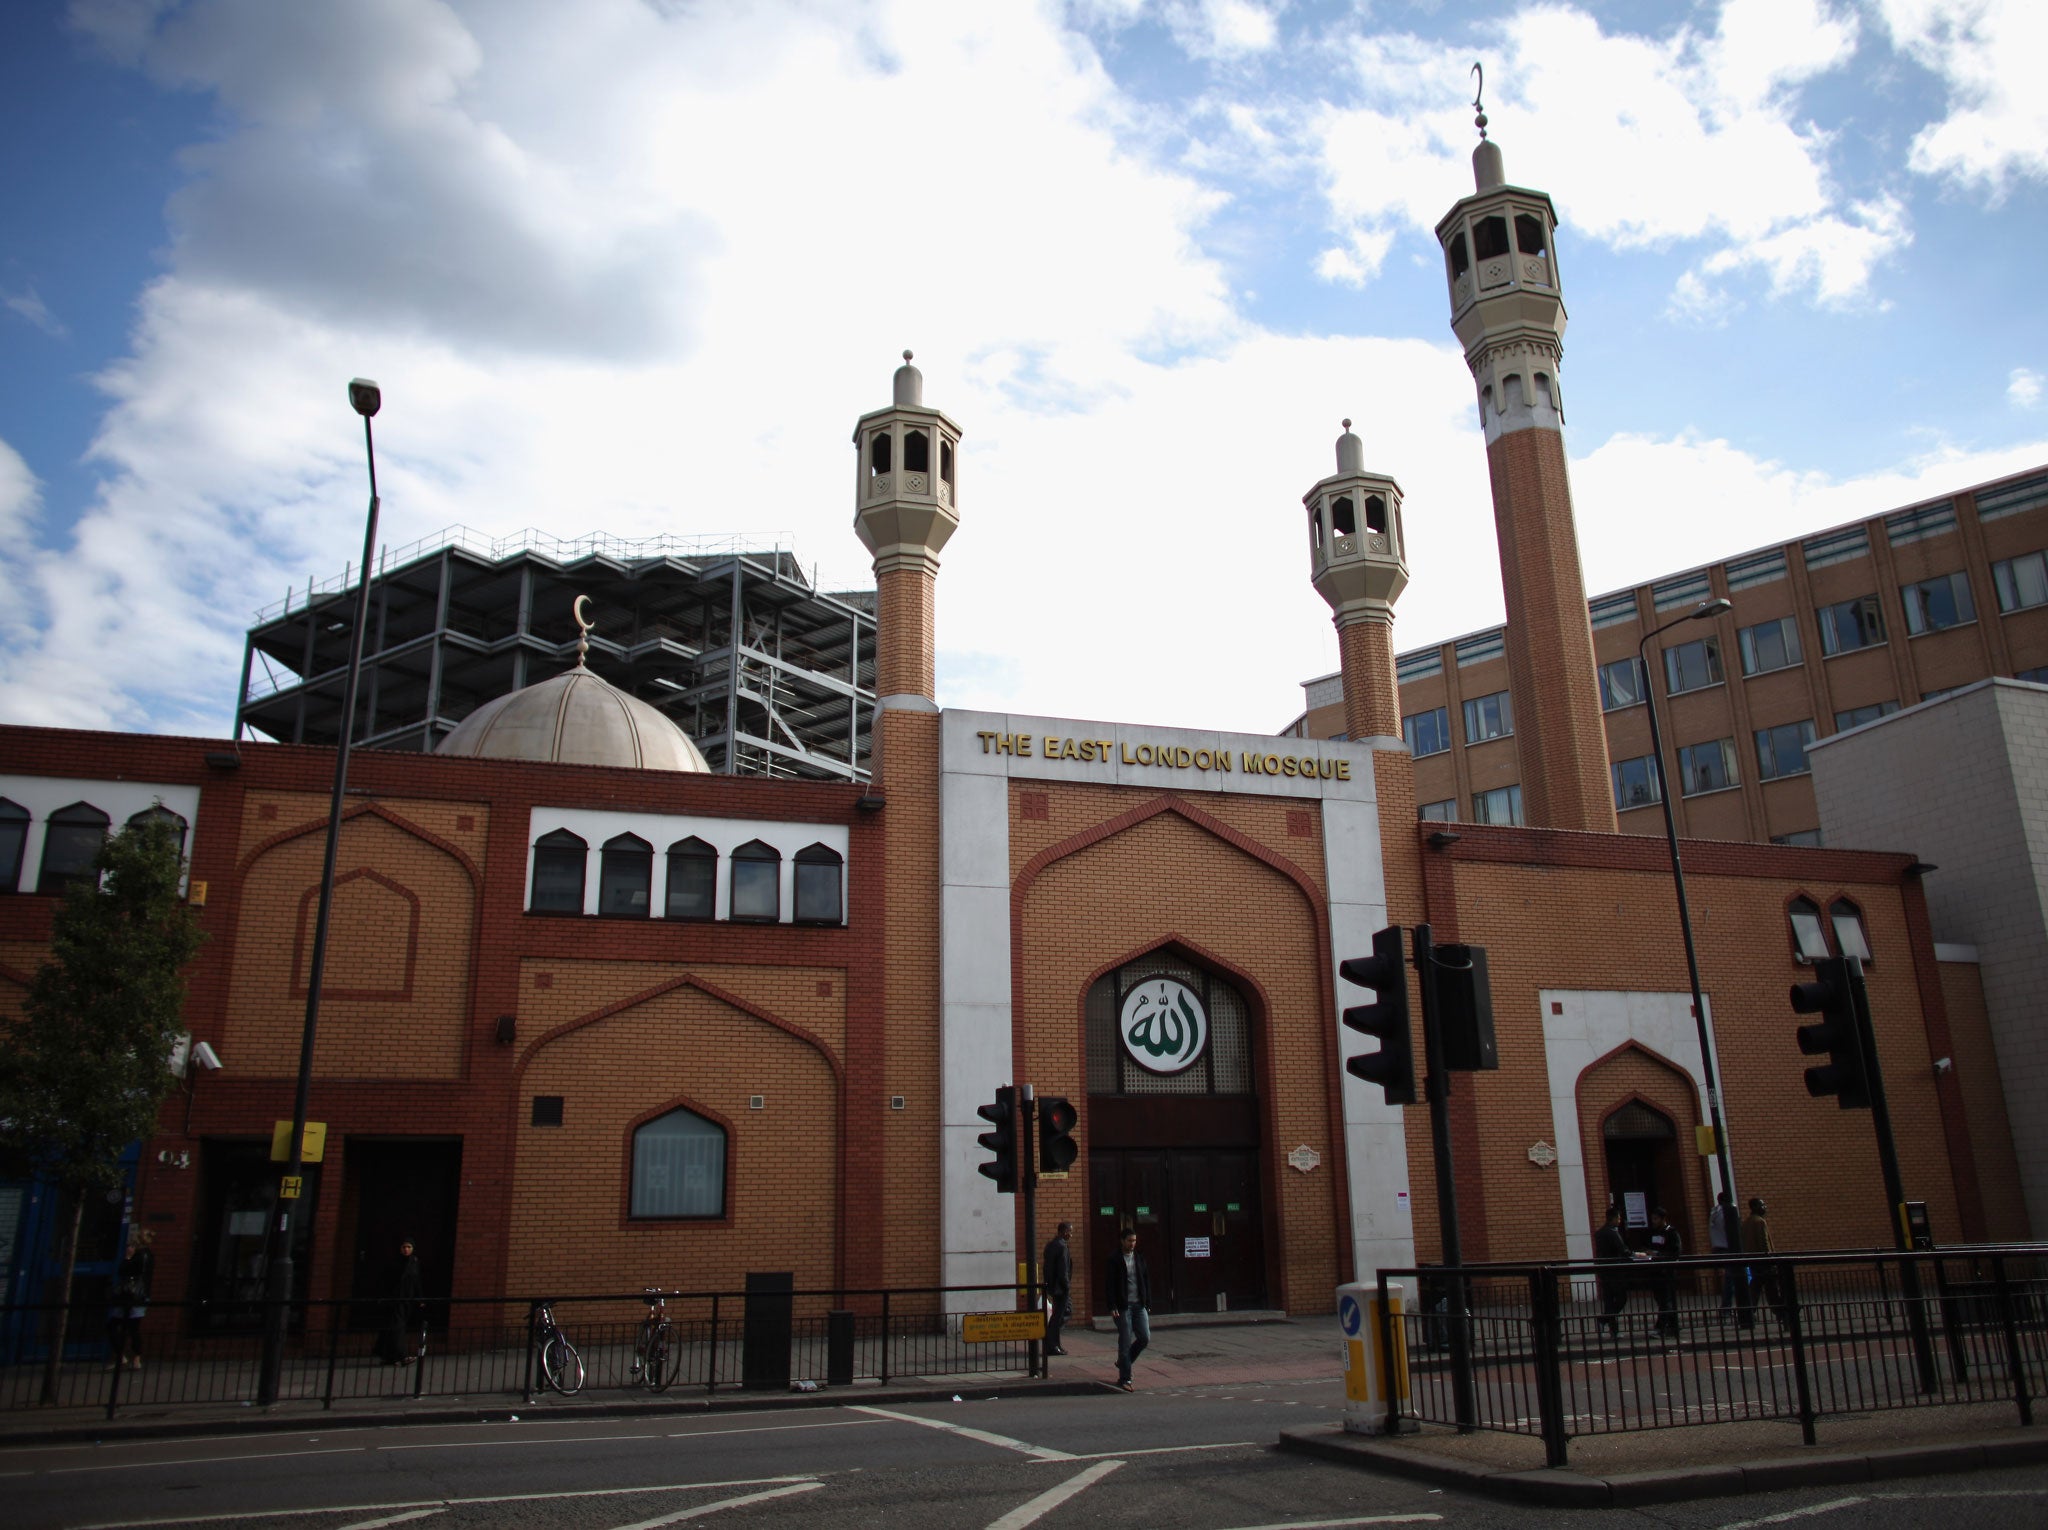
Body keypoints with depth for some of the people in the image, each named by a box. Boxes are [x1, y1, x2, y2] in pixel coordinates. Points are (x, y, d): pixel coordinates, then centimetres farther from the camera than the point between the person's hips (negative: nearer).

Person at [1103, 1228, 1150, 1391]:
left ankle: (1123, 1363, 24)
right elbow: (1109, 1285, -8)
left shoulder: (1140, 1258, 11)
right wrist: (1112, 1307, -14)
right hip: (1123, 1307, -5)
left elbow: (1147, 1280, 14)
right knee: (1125, 1342, -3)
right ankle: (1124, 1379, 5)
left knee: (1145, 1337, 1)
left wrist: (1148, 1303, 8)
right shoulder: (1114, 1260, -5)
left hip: (1139, 1305, 5)